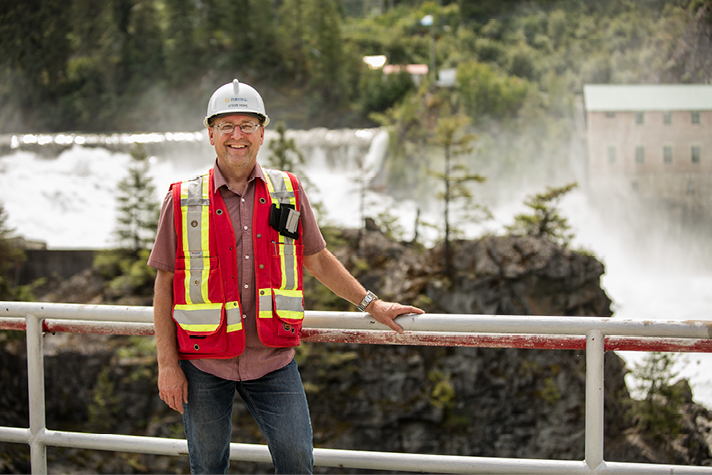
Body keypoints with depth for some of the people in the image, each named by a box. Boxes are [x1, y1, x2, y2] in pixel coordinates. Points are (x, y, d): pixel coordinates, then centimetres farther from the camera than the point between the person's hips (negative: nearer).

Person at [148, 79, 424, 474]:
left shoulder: (288, 192, 4)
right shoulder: (183, 201, -2)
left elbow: (317, 260, 16)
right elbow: (165, 286, 0)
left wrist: (372, 304, 14)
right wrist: (168, 365, -5)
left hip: (273, 358, 1)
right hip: (204, 364, -1)